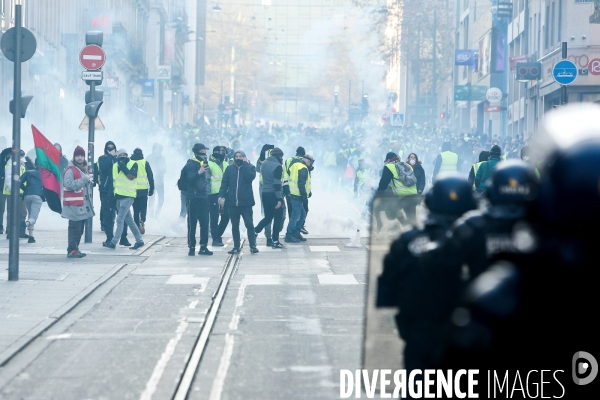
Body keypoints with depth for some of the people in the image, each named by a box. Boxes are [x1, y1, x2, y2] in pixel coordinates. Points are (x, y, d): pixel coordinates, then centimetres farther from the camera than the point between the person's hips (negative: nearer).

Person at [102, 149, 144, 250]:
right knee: (129, 220, 10)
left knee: (120, 219, -11)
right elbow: (113, 180, 19)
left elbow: (132, 176, -20)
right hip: (118, 196, 7)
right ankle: (139, 240, 18)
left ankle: (113, 242, -12)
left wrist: (123, 167, -20)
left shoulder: (133, 164, -6)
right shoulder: (115, 166, 12)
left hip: (128, 196, -7)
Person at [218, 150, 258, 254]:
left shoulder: (250, 167, 4)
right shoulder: (230, 169, 9)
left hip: (246, 202, -3)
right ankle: (236, 247, 15)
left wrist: (245, 164, -9)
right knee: (235, 226, 8)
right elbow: (224, 183, 5)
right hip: (232, 202, 3)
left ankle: (253, 246, 0)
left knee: (249, 224, -5)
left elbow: (250, 177, -15)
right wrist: (221, 195, -7)